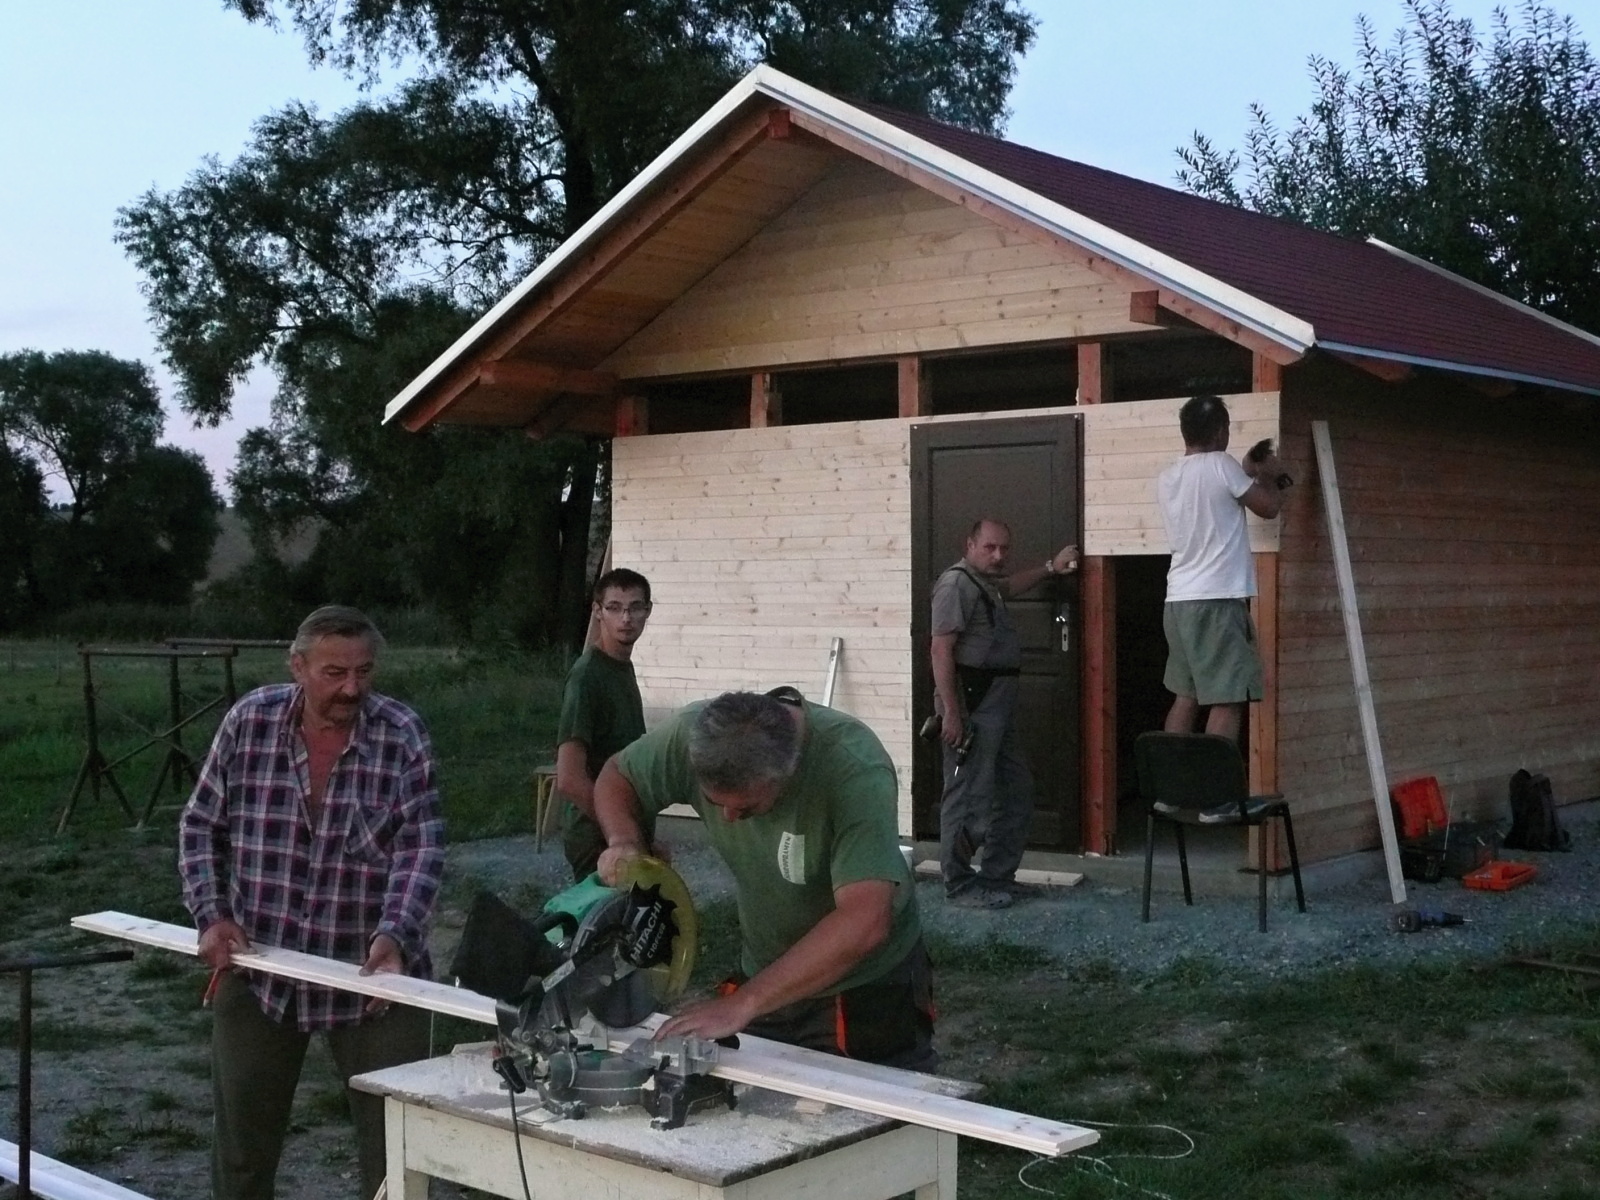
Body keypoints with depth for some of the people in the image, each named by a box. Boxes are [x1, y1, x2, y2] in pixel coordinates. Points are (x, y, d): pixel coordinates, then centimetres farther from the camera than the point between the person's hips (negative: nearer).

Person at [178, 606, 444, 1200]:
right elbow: (201, 826, 5)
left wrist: (395, 936, -28)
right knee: (242, 1129, 16)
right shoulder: (249, 721, -3)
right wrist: (211, 916, -6)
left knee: (395, 1130, 6)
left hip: (373, 972, -2)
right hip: (257, 968, 2)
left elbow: (421, 848, -14)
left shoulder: (402, 735, -9)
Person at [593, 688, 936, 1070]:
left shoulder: (855, 768, -33)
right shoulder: (697, 733, -19)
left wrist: (742, 1004, -43)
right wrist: (624, 842, -20)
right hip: (764, 980, 4)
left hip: (866, 991, -4)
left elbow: (864, 923, -41)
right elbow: (616, 778, 1)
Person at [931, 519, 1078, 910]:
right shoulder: (957, 584, -13)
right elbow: (941, 650, -20)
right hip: (971, 706, -11)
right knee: (969, 796, -5)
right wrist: (951, 713, -24)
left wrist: (1050, 567, 33)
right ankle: (960, 886, 3)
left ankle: (998, 876, 24)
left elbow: (1010, 586, 45)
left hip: (997, 707, 11)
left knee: (1017, 792, 15)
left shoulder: (985, 583, 18)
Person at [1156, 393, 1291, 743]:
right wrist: (1270, 476, 18)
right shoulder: (1219, 465, -9)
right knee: (1228, 700, -7)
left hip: (1179, 599, 8)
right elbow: (1269, 506, 0)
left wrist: (1248, 475, 31)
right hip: (1217, 599, -8)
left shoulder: (1167, 478, 13)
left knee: (1186, 696, 13)